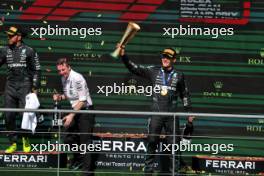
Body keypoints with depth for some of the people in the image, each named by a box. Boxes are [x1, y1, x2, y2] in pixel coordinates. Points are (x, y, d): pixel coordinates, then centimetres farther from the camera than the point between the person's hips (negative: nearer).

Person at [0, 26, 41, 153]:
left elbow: (36, 70, 3)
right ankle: (13, 143, 10)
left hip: (24, 86, -4)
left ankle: (25, 139, 16)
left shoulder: (28, 51, 0)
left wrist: (34, 88, 0)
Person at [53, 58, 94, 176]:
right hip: (75, 110, 9)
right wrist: (60, 97, 0)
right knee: (69, 139, 15)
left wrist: (71, 115, -24)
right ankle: (78, 158, 38)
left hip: (85, 110, -9)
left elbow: (82, 100, -22)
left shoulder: (77, 78, -21)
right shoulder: (64, 79, 5)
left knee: (85, 141, -8)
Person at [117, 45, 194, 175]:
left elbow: (185, 95, 13)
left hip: (172, 115, 0)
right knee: (151, 143, 2)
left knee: (174, 144, 2)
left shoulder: (179, 75, 5)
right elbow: (134, 68, -2)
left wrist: (189, 113, 12)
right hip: (156, 114, 0)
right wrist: (123, 56, -15)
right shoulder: (153, 71, 4)